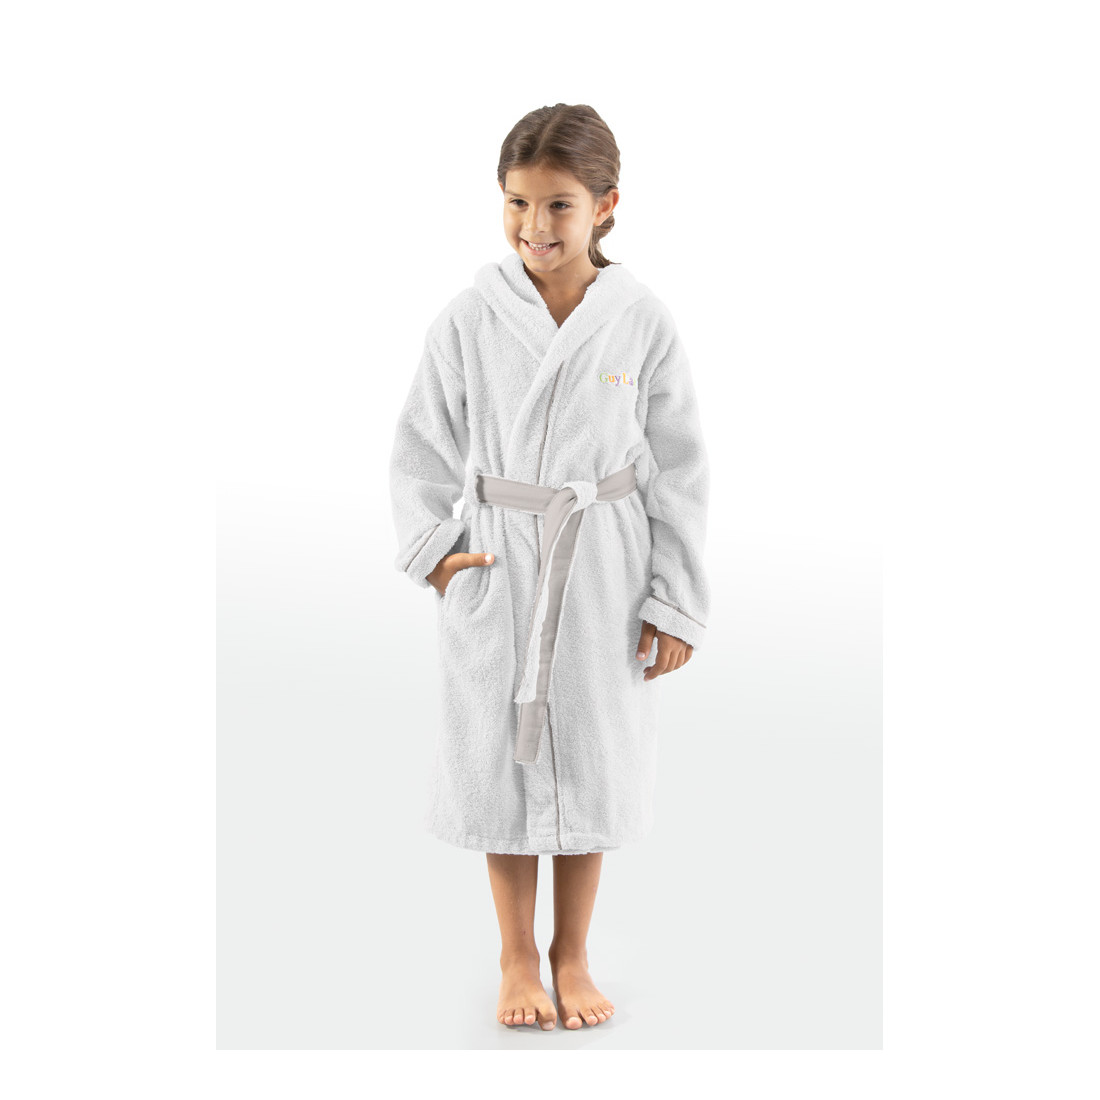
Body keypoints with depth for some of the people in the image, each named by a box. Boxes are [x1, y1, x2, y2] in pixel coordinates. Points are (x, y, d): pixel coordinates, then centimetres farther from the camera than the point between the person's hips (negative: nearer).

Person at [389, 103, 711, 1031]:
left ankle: (573, 955, 30)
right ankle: (518, 959, 28)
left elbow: (679, 469, -2)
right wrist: (430, 549, -6)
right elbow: (423, 445, 5)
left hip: (602, 572, 0)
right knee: (502, 757, 9)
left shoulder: (642, 321, -6)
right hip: (494, 568, 0)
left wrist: (678, 605, -2)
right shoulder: (470, 320, -5)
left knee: (592, 761, 11)